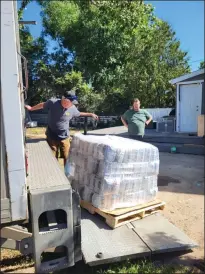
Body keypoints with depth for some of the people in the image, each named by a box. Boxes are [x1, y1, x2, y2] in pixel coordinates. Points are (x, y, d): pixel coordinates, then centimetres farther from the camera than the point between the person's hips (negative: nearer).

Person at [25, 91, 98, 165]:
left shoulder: (72, 108, -8)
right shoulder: (52, 103, -15)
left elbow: (79, 114, 14)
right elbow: (42, 105, 4)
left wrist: (91, 114, 16)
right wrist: (31, 108, 16)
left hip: (64, 138, 2)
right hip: (51, 137, -1)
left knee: (67, 158, 6)